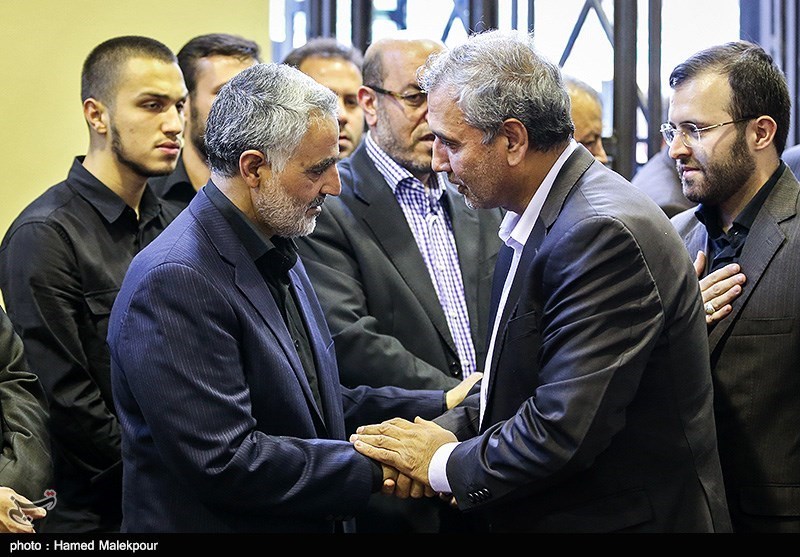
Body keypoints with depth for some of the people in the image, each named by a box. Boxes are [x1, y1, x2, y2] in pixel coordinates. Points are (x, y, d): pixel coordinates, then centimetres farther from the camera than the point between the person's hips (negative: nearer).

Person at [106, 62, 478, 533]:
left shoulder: (276, 254, 9)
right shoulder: (175, 281, -21)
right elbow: (224, 461, -25)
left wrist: (437, 406, 6)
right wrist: (374, 469, -20)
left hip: (308, 523, 9)